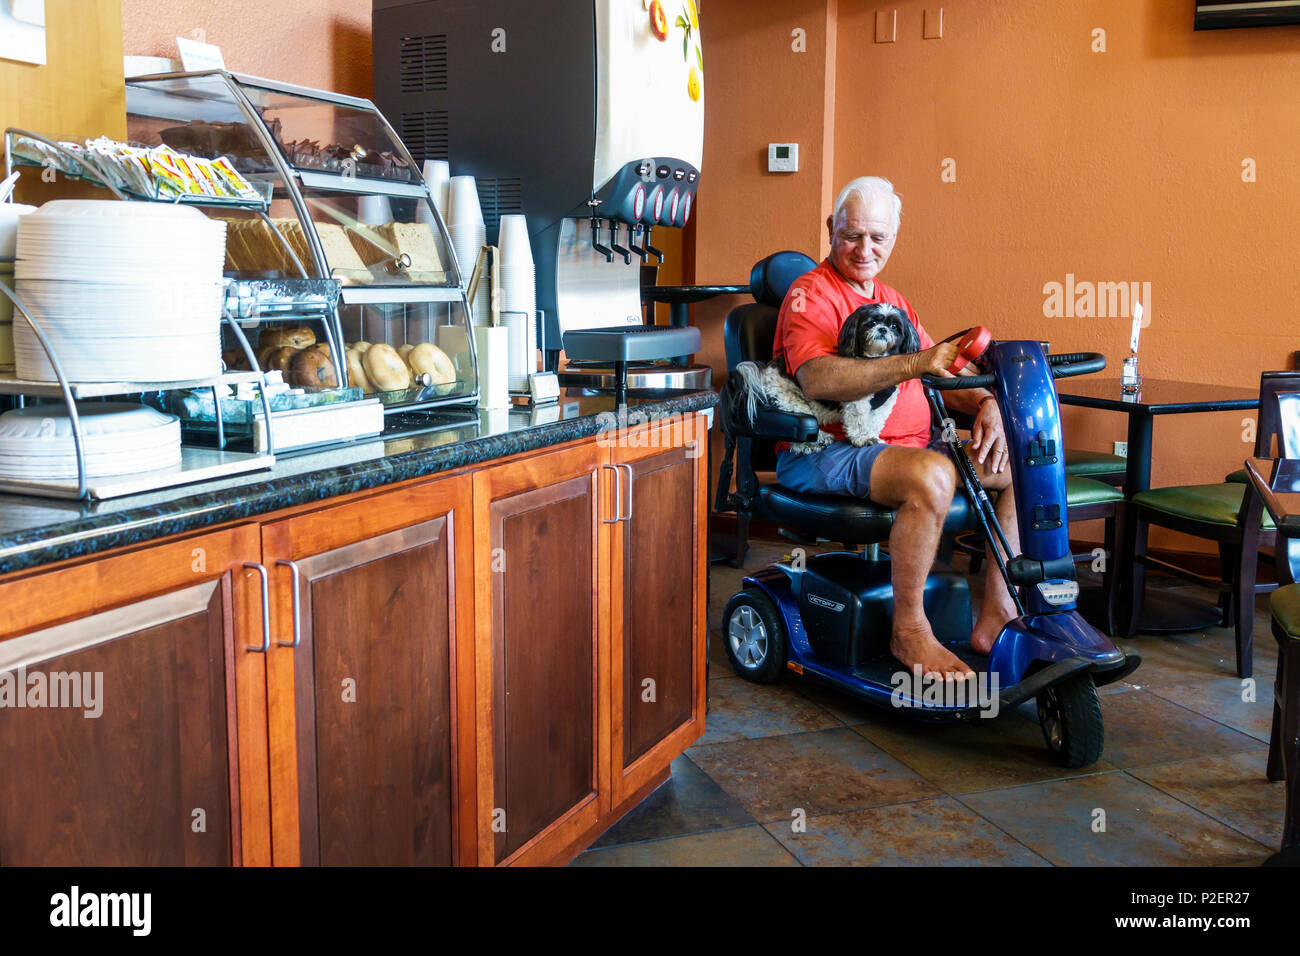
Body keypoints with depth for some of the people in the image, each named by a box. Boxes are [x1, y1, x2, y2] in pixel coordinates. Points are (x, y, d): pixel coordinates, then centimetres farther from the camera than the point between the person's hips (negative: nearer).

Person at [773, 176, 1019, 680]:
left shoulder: (892, 302, 23)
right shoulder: (811, 294, -5)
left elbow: (938, 375, 18)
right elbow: (818, 379, -25)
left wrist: (984, 403, -5)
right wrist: (915, 363, -36)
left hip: (911, 445, 9)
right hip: (826, 454, -8)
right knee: (932, 475, -36)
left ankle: (996, 620, -4)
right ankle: (908, 630, -21)